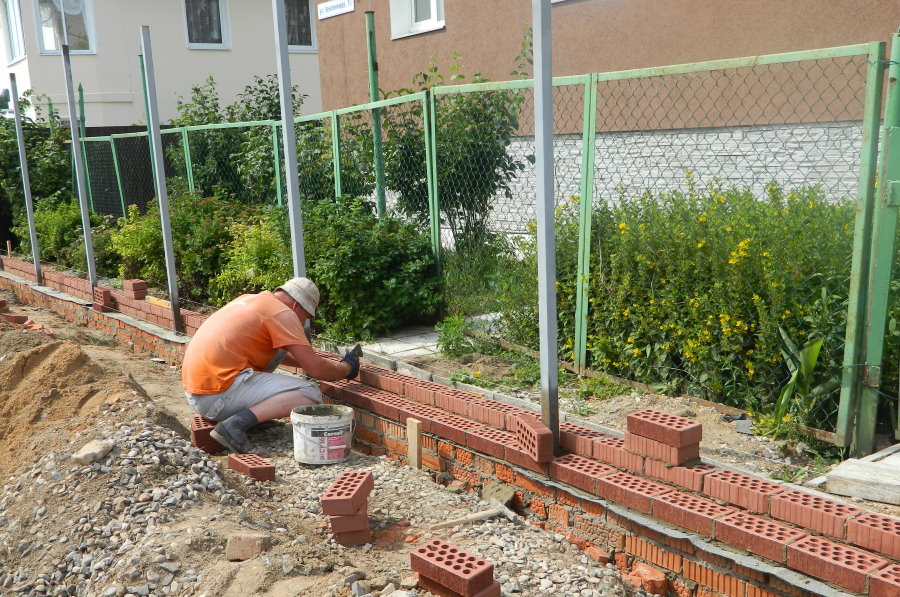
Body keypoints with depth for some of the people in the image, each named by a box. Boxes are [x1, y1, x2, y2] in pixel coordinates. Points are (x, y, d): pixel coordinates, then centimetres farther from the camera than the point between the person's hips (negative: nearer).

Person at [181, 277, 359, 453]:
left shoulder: (248, 299, 20)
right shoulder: (282, 313, -7)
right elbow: (315, 369, -10)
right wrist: (345, 368, 10)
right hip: (217, 396, -10)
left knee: (279, 349, 21)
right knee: (310, 394, -13)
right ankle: (236, 424, -22)